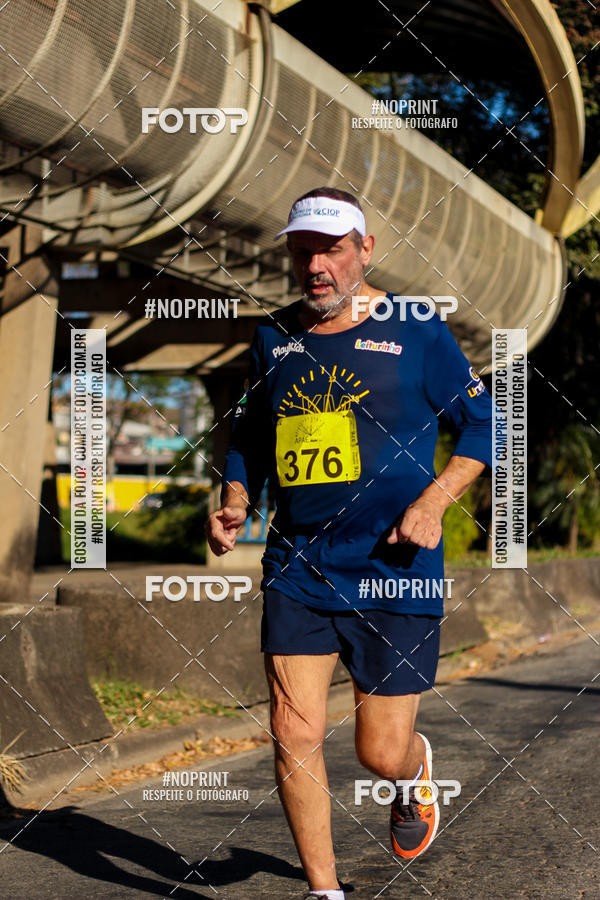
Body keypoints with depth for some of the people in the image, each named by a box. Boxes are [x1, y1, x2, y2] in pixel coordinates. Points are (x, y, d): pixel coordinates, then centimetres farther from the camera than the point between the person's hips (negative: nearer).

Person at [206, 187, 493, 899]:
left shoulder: (416, 331, -2)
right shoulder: (272, 336, 8)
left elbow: (481, 423, 4)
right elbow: (249, 433, 22)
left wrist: (433, 501, -10)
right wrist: (235, 501, 4)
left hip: (394, 568, -3)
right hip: (296, 565, 3)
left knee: (380, 753, 2)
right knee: (294, 735, -5)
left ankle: (415, 773, 41)